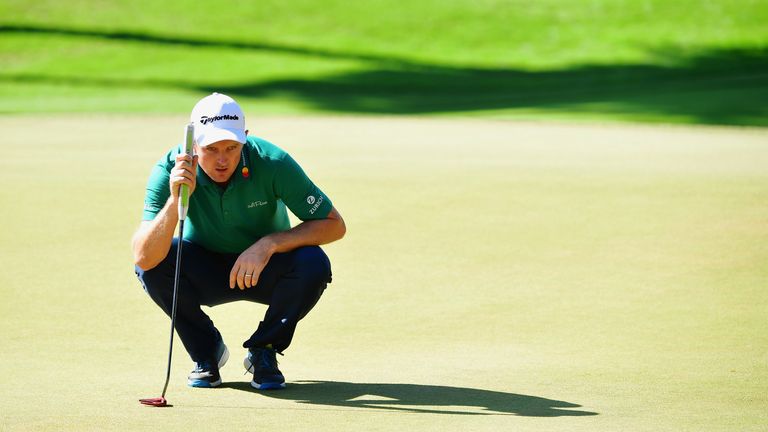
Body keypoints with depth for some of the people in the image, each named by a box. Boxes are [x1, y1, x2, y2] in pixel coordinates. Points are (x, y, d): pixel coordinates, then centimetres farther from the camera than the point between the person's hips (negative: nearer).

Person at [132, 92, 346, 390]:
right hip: (204, 272, 0)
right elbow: (144, 257, -35)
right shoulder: (169, 170, -26)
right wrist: (175, 200, -49)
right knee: (152, 264, -29)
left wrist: (269, 243, -34)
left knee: (313, 263, -30)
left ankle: (263, 351, -4)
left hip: (264, 271, 0)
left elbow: (334, 225, -22)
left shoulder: (272, 163, -27)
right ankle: (206, 350, -3)